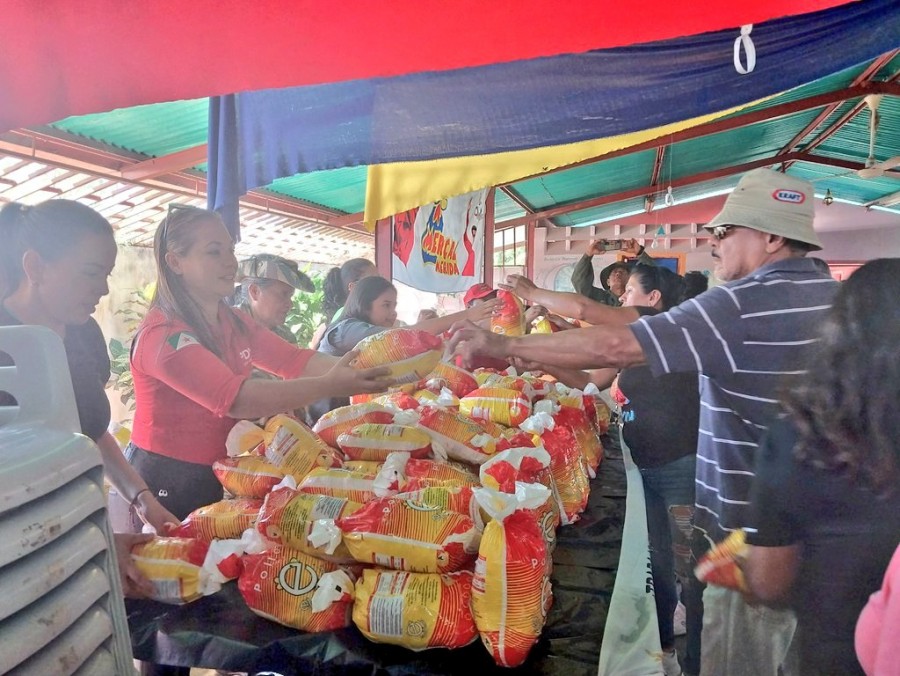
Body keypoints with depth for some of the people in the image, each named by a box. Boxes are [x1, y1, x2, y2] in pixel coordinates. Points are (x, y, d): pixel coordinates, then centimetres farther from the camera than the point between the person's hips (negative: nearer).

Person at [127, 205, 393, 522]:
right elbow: (235, 397, -34)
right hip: (167, 484, -7)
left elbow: (295, 361, -2)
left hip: (217, 477, 8)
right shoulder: (162, 336, -22)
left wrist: (359, 369, -17)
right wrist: (329, 386, -40)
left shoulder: (233, 322, 4)